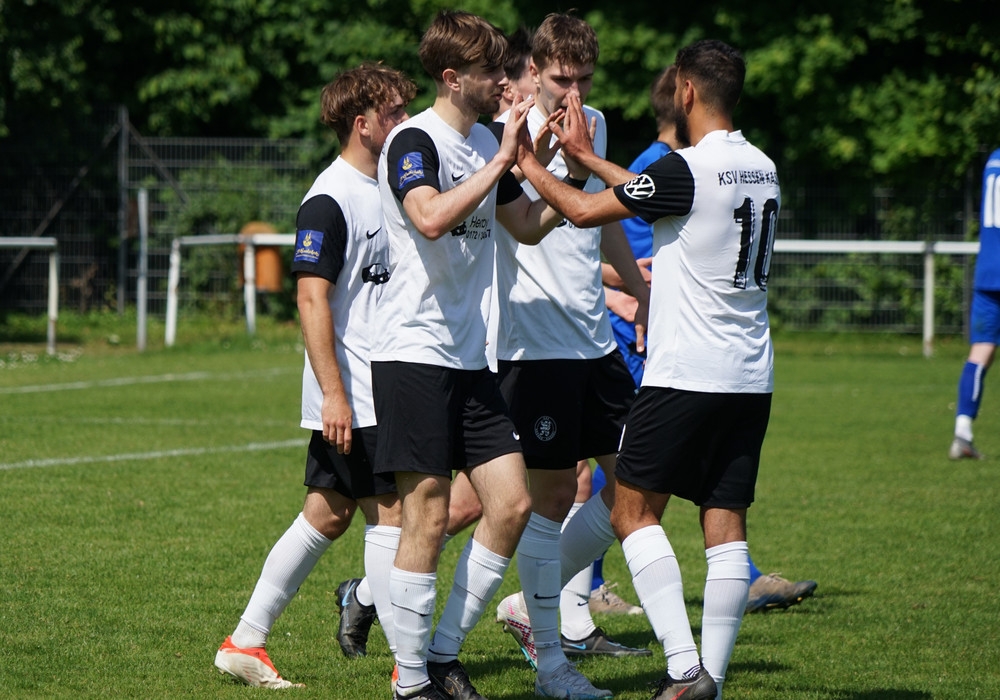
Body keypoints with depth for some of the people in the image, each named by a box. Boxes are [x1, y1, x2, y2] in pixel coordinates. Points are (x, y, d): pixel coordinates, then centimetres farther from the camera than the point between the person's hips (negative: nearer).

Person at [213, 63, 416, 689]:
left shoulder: (387, 190, 15)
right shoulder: (330, 201, -14)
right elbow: (312, 297, -18)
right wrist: (333, 394, -22)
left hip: (386, 389, 9)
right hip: (353, 397, -9)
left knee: (327, 517, 10)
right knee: (391, 513, -7)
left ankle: (246, 642, 16)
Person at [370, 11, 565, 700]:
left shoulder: (484, 141, 15)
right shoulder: (414, 141, -11)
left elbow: (529, 225, 26)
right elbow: (431, 217, -30)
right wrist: (502, 161, -25)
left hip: (470, 359, 8)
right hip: (414, 353, -8)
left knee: (512, 503, 2)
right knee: (429, 515, -7)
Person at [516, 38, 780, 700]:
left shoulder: (688, 169, -14)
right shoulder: (762, 168, 11)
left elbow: (586, 210, -8)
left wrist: (531, 165, 9)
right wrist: (586, 155, 31)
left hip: (684, 374, -7)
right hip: (751, 378, 7)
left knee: (634, 512, 1)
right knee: (726, 526, 6)